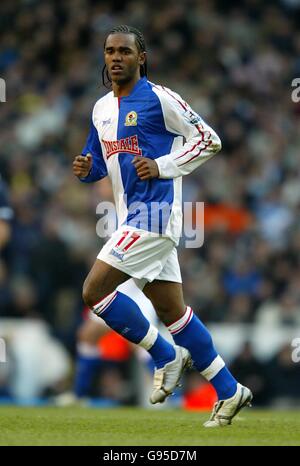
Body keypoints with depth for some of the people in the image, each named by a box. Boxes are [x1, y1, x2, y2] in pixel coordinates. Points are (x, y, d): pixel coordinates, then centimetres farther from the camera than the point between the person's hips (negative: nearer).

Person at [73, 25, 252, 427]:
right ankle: (229, 393, 17)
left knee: (94, 290, -14)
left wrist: (162, 167, -16)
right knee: (172, 311, 10)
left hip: (155, 213, -8)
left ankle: (166, 356, 1)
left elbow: (209, 140, -7)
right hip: (135, 217, 8)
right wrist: (85, 169, 0)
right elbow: (99, 164, 24)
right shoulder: (102, 108, 15)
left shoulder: (158, 98, -8)